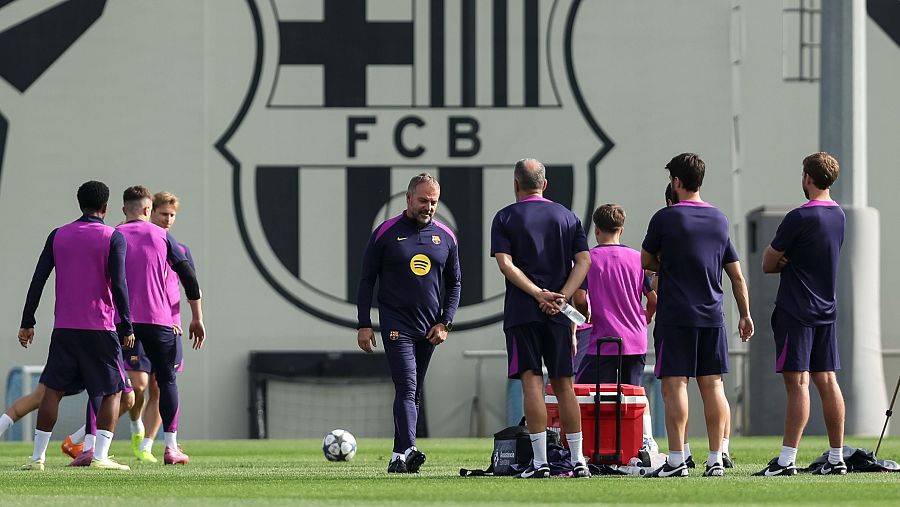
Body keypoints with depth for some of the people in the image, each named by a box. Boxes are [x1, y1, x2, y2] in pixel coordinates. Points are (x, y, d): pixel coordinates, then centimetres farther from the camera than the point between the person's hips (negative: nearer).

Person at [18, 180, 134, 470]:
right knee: (112, 392, 5)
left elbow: (38, 280, 5)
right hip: (101, 327, -3)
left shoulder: (58, 236, 8)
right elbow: (119, 285, -11)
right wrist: (127, 327, -8)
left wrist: (27, 323, 8)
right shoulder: (113, 238, -3)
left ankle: (37, 457, 3)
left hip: (65, 327, 3)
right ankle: (101, 455, -7)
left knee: (53, 389, 8)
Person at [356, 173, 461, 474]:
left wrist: (445, 323, 3)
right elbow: (366, 280, 1)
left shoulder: (445, 237, 8)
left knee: (414, 393, 7)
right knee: (407, 388, -16)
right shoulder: (386, 233, -2)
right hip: (396, 323, -4)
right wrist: (364, 325, -4)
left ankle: (398, 458, 12)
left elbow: (454, 284, 14)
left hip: (430, 329, 4)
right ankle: (408, 451, -27)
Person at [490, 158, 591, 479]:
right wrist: (560, 296, -6)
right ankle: (578, 461, 5)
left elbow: (505, 264, -10)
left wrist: (539, 294, -13)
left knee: (531, 381, -4)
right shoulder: (567, 217, 12)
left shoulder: (505, 218, 3)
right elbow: (584, 261, 1)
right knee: (563, 384, 8)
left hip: (521, 311, -3)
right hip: (558, 314, 3)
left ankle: (540, 462, -9)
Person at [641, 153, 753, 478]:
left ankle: (676, 461, -9)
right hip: (712, 315, 5)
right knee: (712, 384, 6)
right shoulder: (719, 220, 10)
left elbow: (646, 261, 5)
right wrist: (745, 314, 22)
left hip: (675, 316, -5)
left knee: (674, 384, -4)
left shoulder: (665, 218, -6)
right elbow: (736, 275, 14)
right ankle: (716, 460, 5)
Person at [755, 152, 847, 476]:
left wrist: (775, 257, 11)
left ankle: (787, 459, -13)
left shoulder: (800, 218, -15)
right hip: (826, 309, 7)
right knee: (827, 381, 8)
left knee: (798, 382, -10)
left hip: (796, 310, -7)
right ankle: (836, 459, 9)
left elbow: (769, 264, -9)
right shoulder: (838, 216, 10)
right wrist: (790, 261, 1)